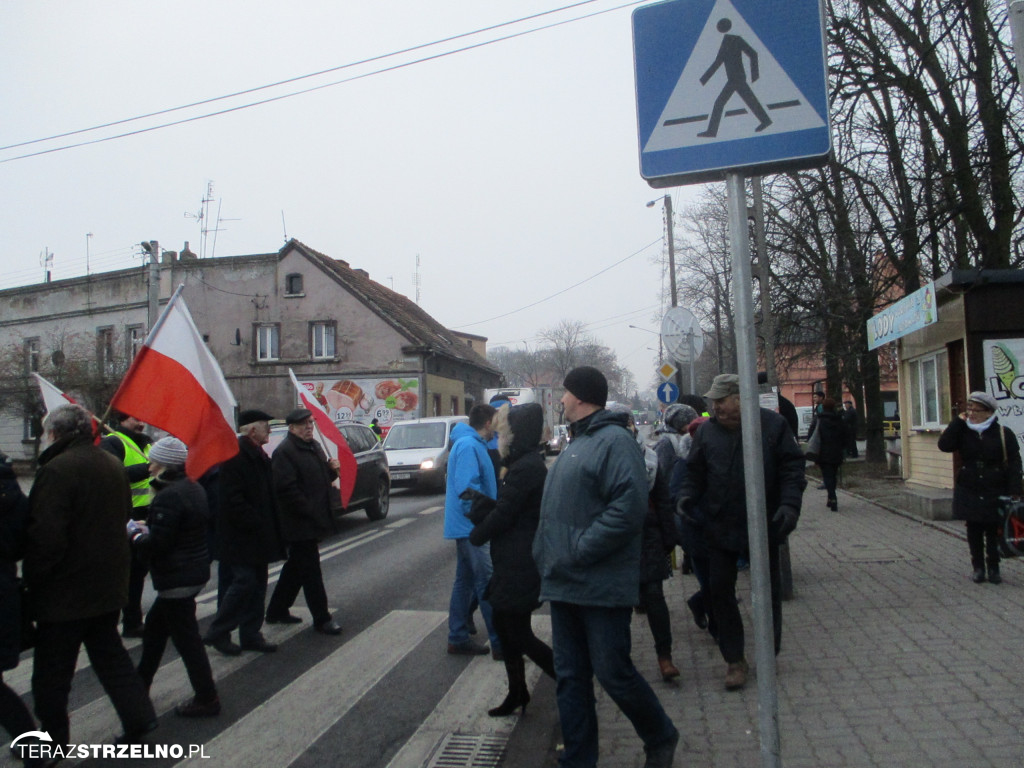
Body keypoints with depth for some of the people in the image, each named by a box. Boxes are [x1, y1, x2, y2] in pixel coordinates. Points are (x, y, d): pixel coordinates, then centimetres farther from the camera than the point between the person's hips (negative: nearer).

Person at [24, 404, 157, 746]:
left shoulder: (56, 470, -21)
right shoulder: (114, 465, 4)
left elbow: (45, 536, -24)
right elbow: (124, 515, 14)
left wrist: (32, 577, -11)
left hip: (66, 591, -7)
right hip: (109, 584, 7)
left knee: (52, 667, 9)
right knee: (109, 652, 21)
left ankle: (52, 737, 20)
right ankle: (138, 714, 20)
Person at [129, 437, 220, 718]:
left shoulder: (168, 497, -23)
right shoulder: (193, 487, 8)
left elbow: (157, 544, -23)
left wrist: (134, 535, -4)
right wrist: (148, 528, 9)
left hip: (177, 578, -10)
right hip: (195, 570, 10)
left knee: (186, 637, 0)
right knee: (155, 626, 24)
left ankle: (206, 699, 9)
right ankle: (141, 682, 38)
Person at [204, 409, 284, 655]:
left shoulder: (259, 455, 15)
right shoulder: (235, 455, -16)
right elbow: (232, 499, -21)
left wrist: (272, 528, 13)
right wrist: (256, 524, -21)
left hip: (259, 534, 9)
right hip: (242, 537, -9)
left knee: (257, 584, 11)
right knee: (244, 582, -6)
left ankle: (251, 635, 19)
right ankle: (217, 633, 9)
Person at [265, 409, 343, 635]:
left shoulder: (314, 447, 15)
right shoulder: (284, 452, -14)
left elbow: (321, 479, 24)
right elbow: (287, 489, -21)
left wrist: (332, 469, 2)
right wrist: (310, 512, -22)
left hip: (314, 521, 10)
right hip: (299, 523, -9)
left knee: (296, 567, 18)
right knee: (310, 571, -3)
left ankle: (277, 611, 32)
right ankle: (322, 619, 4)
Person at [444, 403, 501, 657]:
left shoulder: (469, 444, 15)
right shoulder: (469, 446, -17)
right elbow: (467, 488, -25)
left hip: (466, 526, 10)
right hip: (471, 527, -10)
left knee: (465, 580, 14)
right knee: (487, 584, -6)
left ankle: (458, 638, 22)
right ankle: (500, 644, -1)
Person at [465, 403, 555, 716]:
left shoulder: (525, 468, -21)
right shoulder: (528, 464, 12)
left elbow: (503, 515, -19)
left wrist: (476, 535, -2)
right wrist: (479, 501, -2)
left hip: (520, 566, -10)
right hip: (513, 563, 10)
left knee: (518, 634, -1)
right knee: (503, 624, 17)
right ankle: (517, 693, 30)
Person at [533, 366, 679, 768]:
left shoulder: (614, 441, -13)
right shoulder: (576, 444, 17)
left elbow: (628, 508, -25)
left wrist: (576, 553, -23)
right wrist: (547, 560, 11)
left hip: (602, 586, -9)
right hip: (565, 585, 9)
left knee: (613, 673, 1)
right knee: (570, 677, 13)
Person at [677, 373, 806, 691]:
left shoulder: (773, 424, -6)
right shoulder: (706, 432, 1)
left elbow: (792, 468, -4)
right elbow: (695, 473, 8)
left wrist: (789, 503, -16)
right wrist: (687, 495, -10)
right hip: (720, 526, 2)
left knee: (768, 589, 12)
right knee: (720, 590, 4)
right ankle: (734, 660, 18)